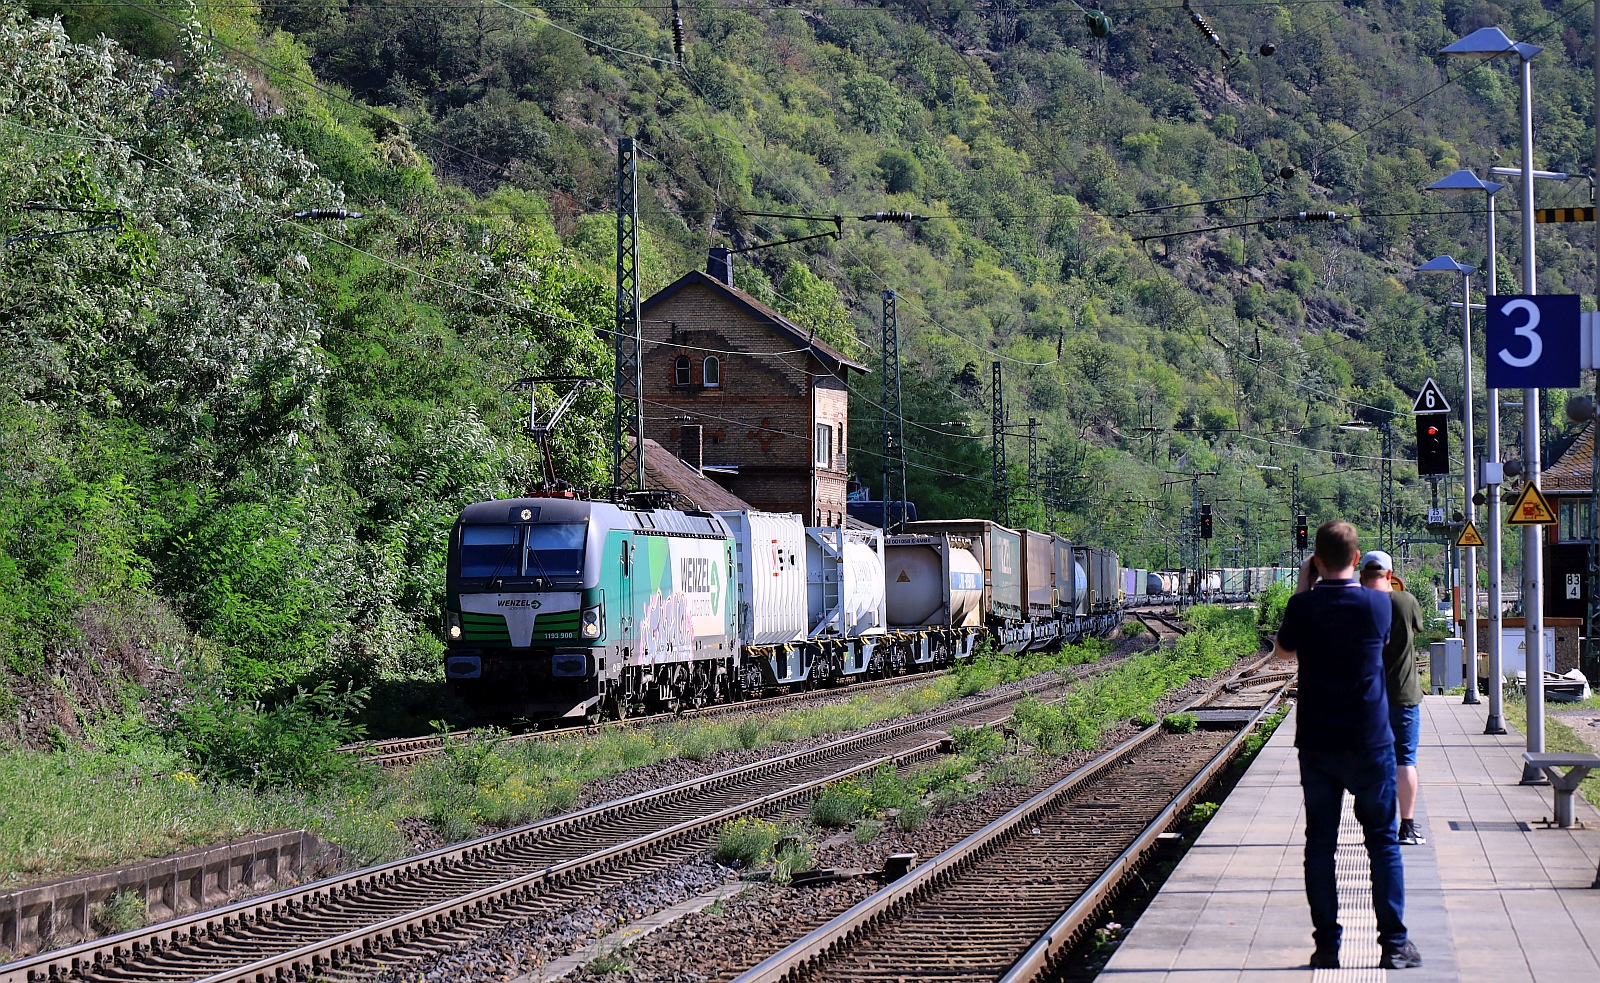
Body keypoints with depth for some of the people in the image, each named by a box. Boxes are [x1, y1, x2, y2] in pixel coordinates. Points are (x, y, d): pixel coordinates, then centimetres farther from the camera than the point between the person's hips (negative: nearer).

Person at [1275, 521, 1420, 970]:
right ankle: (1393, 944, 5)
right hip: (1370, 743, 0)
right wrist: (1349, 582, 17)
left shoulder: (1302, 607, -7)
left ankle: (1327, 945, 6)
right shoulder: (1377, 604, -8)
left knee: (1320, 844, 7)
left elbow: (1284, 650, 12)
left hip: (1316, 745, 1)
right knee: (1383, 841, 7)